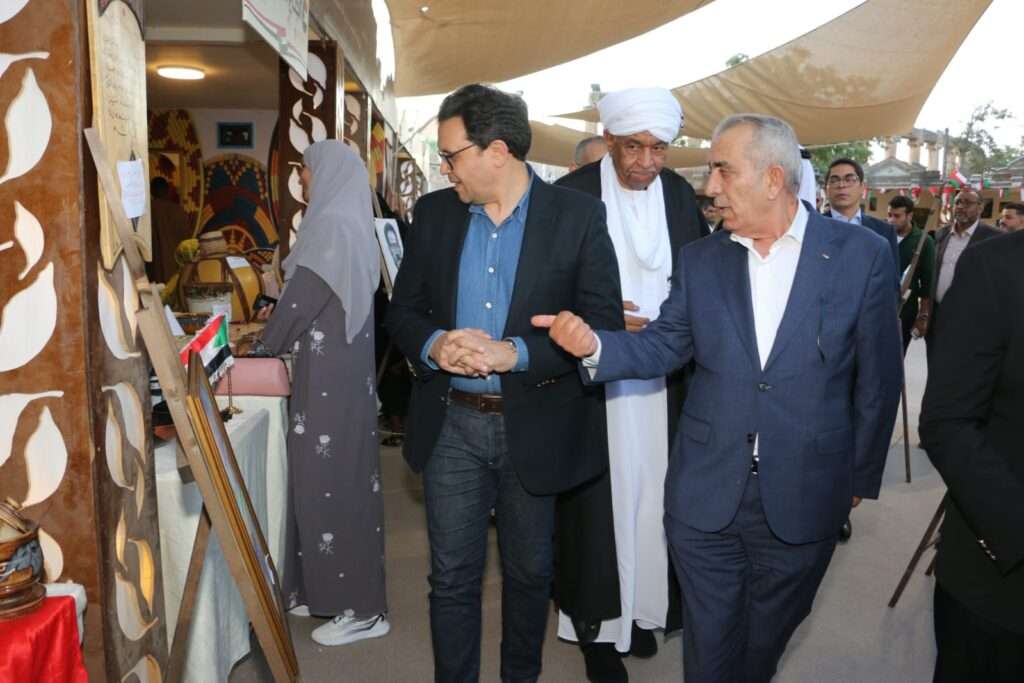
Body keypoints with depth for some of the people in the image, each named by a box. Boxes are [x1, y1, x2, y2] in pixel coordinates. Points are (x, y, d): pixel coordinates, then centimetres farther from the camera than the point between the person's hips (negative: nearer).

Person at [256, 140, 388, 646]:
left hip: (329, 375, -10)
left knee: (330, 479, -3)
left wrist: (266, 342, -2)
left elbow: (302, 297, -16)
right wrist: (280, 314, 16)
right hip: (344, 367, 10)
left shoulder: (330, 226, -16)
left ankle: (360, 607, 7)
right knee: (340, 476, 14)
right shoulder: (351, 225, 13)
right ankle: (330, 587, 27)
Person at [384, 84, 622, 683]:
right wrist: (434, 343, -15)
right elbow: (404, 310, 8)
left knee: (530, 571, 17)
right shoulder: (434, 212, 3)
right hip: (451, 424, 2)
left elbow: (604, 323, -11)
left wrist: (514, 354, -22)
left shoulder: (578, 216, -8)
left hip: (535, 425, -2)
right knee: (452, 577, 10)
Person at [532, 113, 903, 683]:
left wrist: (860, 476, 4)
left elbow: (879, 377, -1)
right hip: (705, 494, 2)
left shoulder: (863, 255, -7)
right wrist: (595, 345, -14)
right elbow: (662, 346, 5)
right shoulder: (701, 260, 1)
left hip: (802, 500, -1)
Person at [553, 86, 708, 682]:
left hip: (664, 378, 4)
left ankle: (644, 606, 29)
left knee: (653, 494, 12)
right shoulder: (572, 194, -9)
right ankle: (598, 618, 19)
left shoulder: (681, 195, 2)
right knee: (598, 501, 3)